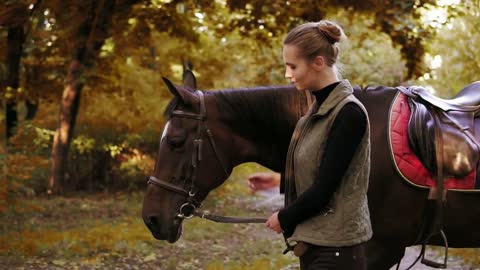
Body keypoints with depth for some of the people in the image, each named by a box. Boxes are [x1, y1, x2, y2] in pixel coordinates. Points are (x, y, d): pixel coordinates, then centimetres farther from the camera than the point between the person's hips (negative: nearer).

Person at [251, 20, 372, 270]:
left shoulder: (349, 113, -18)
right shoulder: (320, 107, 10)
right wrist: (278, 180, 15)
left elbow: (324, 188, -19)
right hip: (313, 240, 9)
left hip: (336, 248, -9)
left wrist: (284, 218, -7)